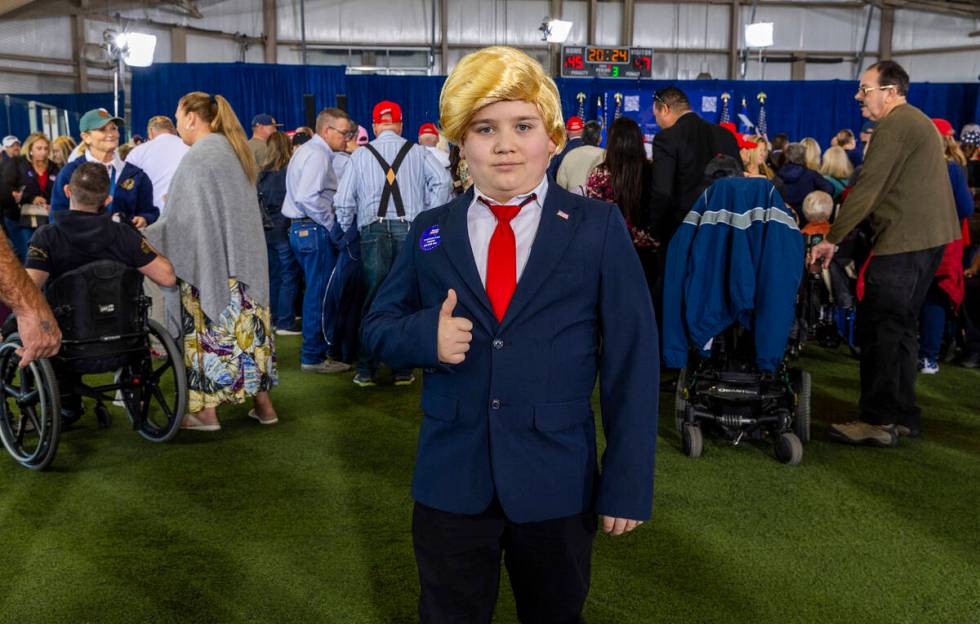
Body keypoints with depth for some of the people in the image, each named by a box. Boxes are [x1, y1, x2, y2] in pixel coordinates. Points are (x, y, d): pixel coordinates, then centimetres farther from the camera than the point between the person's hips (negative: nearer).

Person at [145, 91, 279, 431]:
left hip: (209, 259, -8)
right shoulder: (233, 149, 12)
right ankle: (262, 401, 14)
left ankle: (206, 411, 4)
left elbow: (184, 218, -15)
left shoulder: (198, 156, -14)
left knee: (209, 330, -1)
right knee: (246, 328, 10)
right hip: (244, 258, 8)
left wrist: (142, 236, -6)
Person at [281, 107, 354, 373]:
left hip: (301, 228, 11)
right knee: (320, 293, -5)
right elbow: (308, 197, -25)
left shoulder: (307, 150, 19)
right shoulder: (318, 155, -14)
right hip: (315, 229, -11)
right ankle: (314, 357, 1)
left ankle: (316, 351, 25)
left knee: (316, 291, 17)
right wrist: (331, 222, -16)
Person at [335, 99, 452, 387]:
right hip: (409, 230, 0)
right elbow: (443, 181, -6)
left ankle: (365, 371, 10)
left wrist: (346, 234, 16)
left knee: (372, 300, 7)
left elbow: (344, 201, 5)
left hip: (373, 232, 1)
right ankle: (403, 370, 11)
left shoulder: (360, 155, 9)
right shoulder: (417, 152, 7)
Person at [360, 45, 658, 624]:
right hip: (450, 480, 2)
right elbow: (379, 326, 10)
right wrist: (425, 335, -14)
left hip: (557, 482, -1)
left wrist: (628, 483, -7)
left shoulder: (599, 227, -4)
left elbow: (631, 357, -5)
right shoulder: (431, 230, 3)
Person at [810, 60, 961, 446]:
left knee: (878, 328, -6)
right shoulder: (916, 121, 21)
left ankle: (878, 421, -3)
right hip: (929, 237, 10)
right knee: (899, 327, 15)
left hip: (903, 241, -10)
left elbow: (866, 189, -16)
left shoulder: (894, 125, -11)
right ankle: (902, 416, 21)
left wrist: (832, 240, -11)